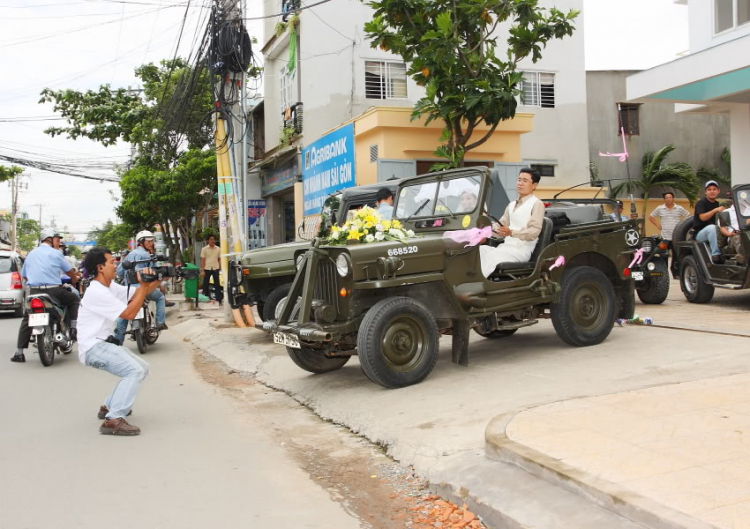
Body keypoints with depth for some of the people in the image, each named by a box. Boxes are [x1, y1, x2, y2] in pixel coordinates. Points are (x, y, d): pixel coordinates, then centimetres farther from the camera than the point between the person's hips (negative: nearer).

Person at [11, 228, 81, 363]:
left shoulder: (31, 254, 15)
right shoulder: (55, 253, 0)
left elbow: (24, 275, 20)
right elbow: (69, 271, 9)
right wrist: (76, 278, 31)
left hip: (34, 292, 4)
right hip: (53, 291, -4)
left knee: (26, 320, 13)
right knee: (75, 300, 19)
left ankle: (19, 353, 6)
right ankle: (73, 330, 8)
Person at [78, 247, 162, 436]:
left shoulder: (110, 287, 10)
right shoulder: (97, 292, -20)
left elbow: (136, 295, 11)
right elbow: (129, 314, -21)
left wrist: (158, 280, -4)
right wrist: (143, 286, -18)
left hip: (104, 343, 10)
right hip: (93, 347, -10)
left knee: (141, 368, 17)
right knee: (135, 371, -25)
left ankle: (109, 407, 25)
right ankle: (113, 420, -26)